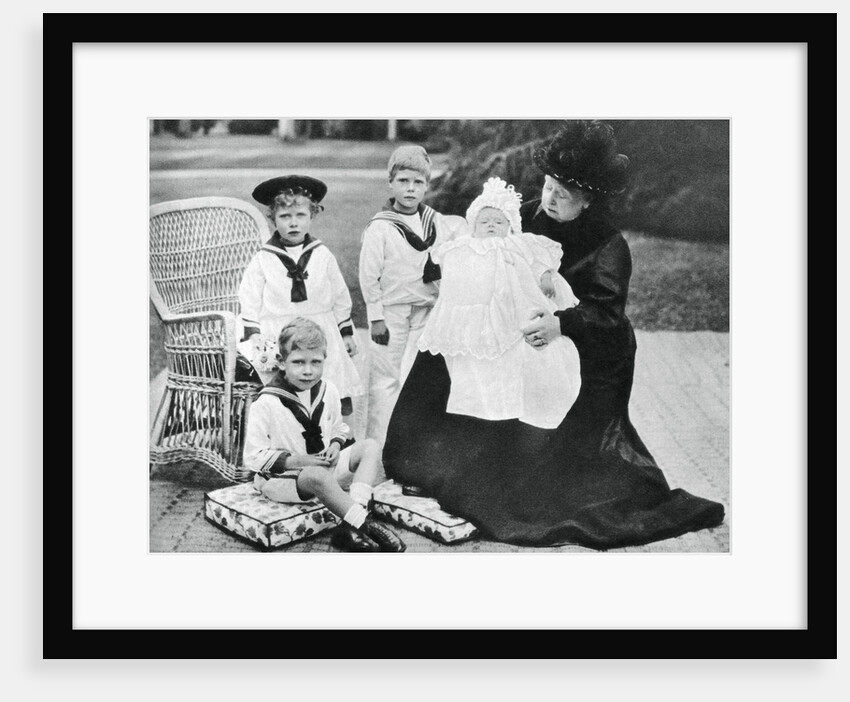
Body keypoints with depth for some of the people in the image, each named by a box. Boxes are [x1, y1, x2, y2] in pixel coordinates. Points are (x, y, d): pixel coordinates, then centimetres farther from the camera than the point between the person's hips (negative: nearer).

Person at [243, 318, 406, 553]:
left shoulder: (327, 391, 2)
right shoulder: (266, 403, -17)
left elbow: (339, 427, 19)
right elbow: (254, 456, -15)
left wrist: (336, 446, -5)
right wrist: (294, 461, -24)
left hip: (323, 465, 8)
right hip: (280, 477, -7)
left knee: (370, 447, -10)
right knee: (318, 477, -41)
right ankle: (363, 525, -30)